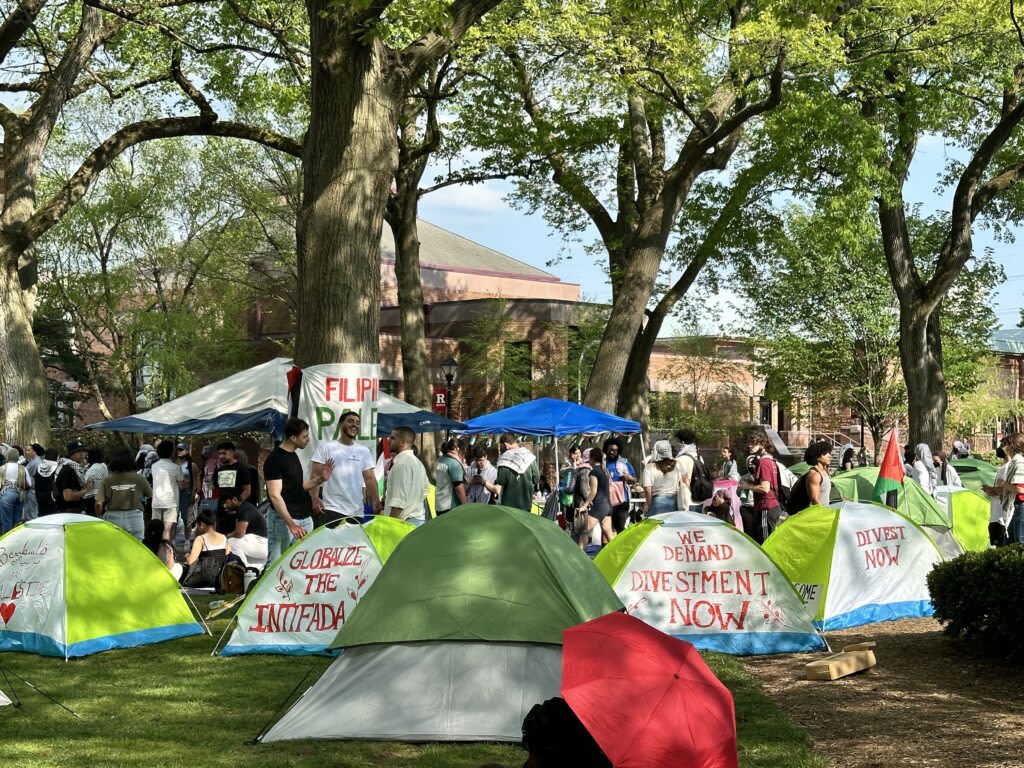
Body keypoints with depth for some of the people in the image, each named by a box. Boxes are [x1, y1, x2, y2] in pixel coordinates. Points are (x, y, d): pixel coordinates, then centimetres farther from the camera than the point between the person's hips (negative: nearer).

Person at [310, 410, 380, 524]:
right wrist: (315, 498, -17)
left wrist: (376, 501, -9)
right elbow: (316, 475, -1)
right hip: (330, 510, -4)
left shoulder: (364, 451, 12)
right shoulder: (326, 446, 3)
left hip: (356, 512, 4)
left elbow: (370, 479, 8)